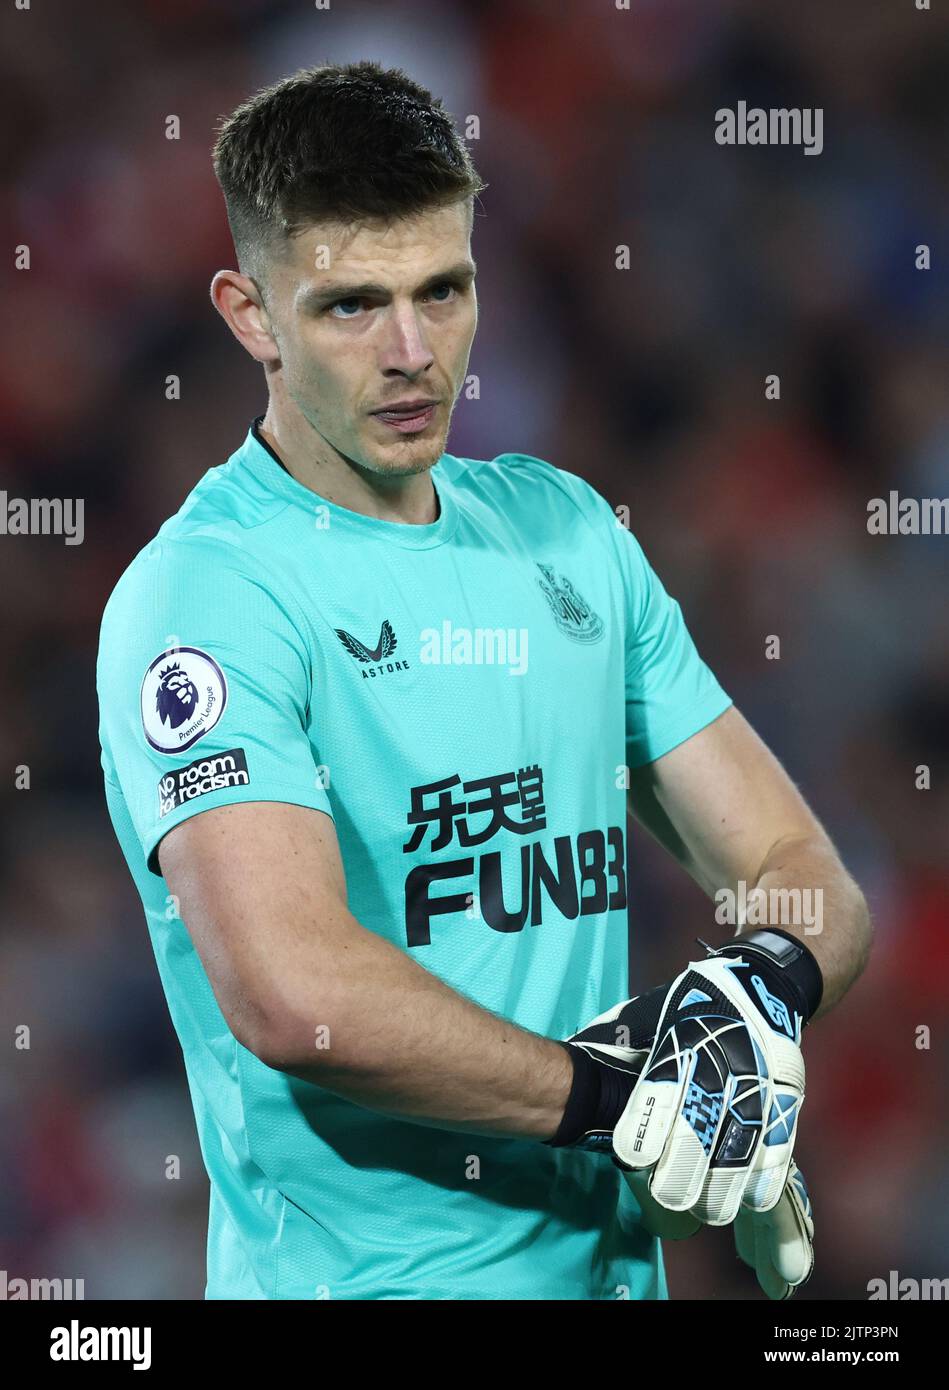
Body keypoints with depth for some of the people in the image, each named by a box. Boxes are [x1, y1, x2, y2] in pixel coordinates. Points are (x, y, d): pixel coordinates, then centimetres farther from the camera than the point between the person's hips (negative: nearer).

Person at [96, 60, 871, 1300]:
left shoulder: (565, 527, 9)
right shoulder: (201, 594, -13)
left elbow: (798, 867, 9)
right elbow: (295, 998, -26)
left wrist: (769, 985, -13)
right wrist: (622, 1101, -16)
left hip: (613, 1263, 6)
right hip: (362, 1277, -6)